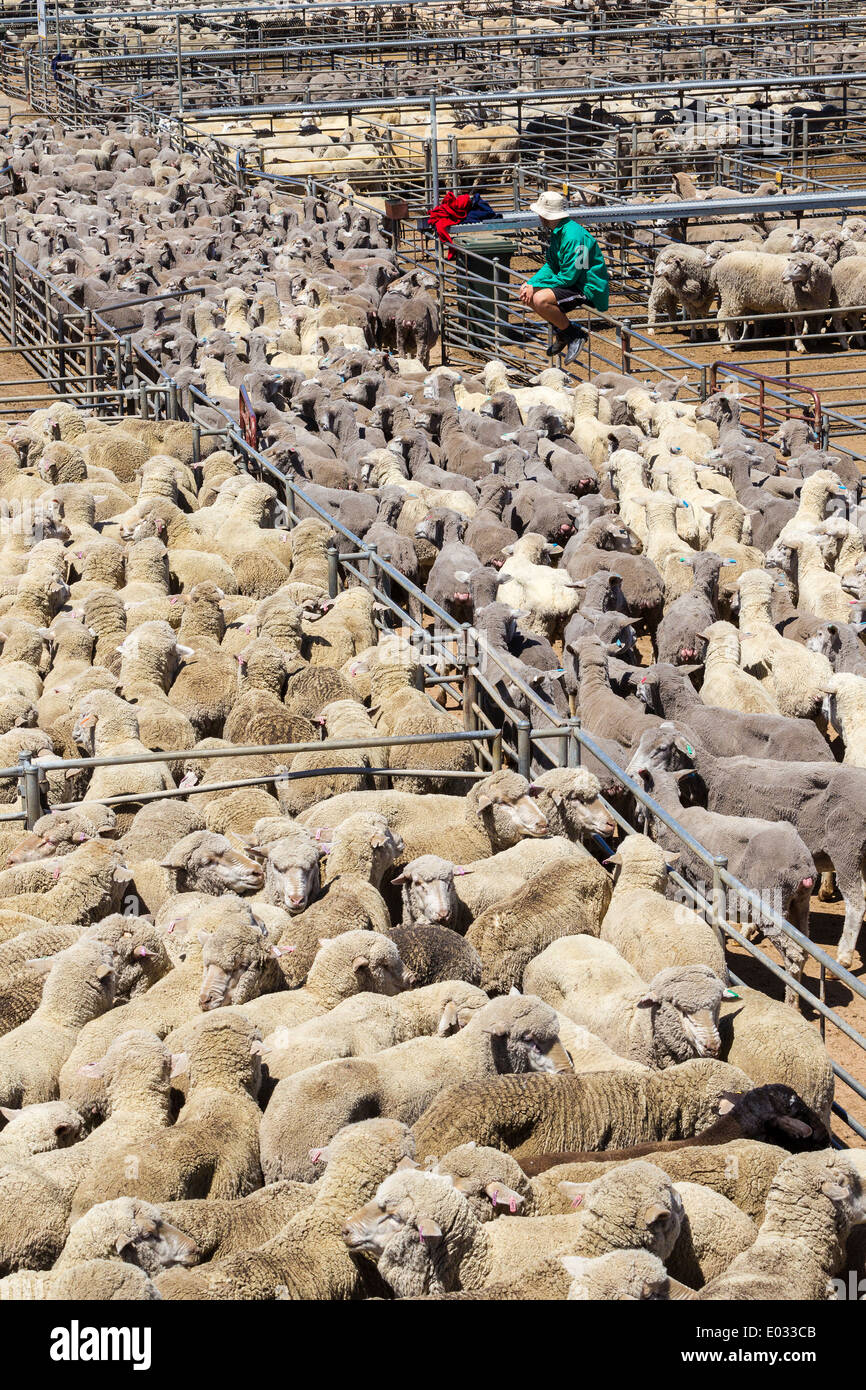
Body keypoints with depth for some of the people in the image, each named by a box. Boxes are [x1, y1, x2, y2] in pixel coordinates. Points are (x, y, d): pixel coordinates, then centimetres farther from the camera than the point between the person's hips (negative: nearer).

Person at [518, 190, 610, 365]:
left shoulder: (573, 236, -25)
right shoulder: (557, 232, 7)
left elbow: (567, 277, -25)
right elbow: (550, 266, 10)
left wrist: (535, 285, -17)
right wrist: (531, 284, -8)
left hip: (588, 289, -10)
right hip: (572, 282, 10)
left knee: (540, 300, -29)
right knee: (526, 293, 8)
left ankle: (575, 335, -9)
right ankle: (560, 332, 16)